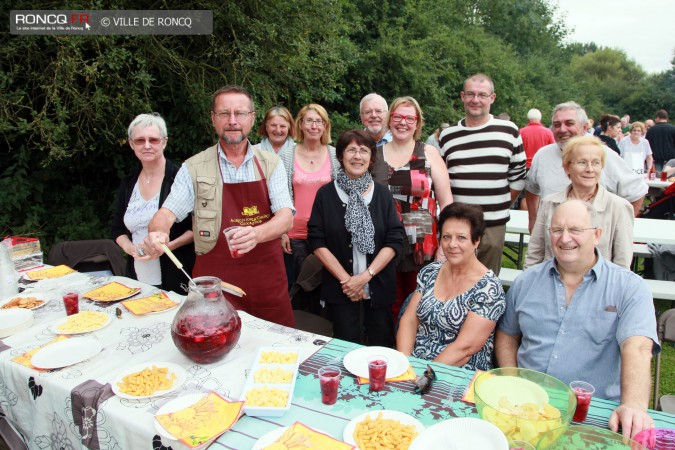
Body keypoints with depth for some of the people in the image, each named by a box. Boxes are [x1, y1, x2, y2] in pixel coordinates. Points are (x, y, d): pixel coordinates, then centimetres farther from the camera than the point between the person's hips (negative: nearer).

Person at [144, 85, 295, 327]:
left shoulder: (271, 164, 3)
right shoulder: (194, 168, 1)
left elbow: (286, 216, -6)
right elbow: (168, 212, 0)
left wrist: (256, 234, -27)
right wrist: (157, 232, -24)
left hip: (267, 278, 1)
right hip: (215, 280, -1)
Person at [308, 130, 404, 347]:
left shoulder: (382, 194, 3)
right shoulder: (326, 194, 0)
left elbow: (395, 239, -3)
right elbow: (317, 241, -4)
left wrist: (365, 276, -13)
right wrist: (345, 278, -10)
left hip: (379, 286, 1)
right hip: (340, 288, -1)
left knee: (381, 346, 10)